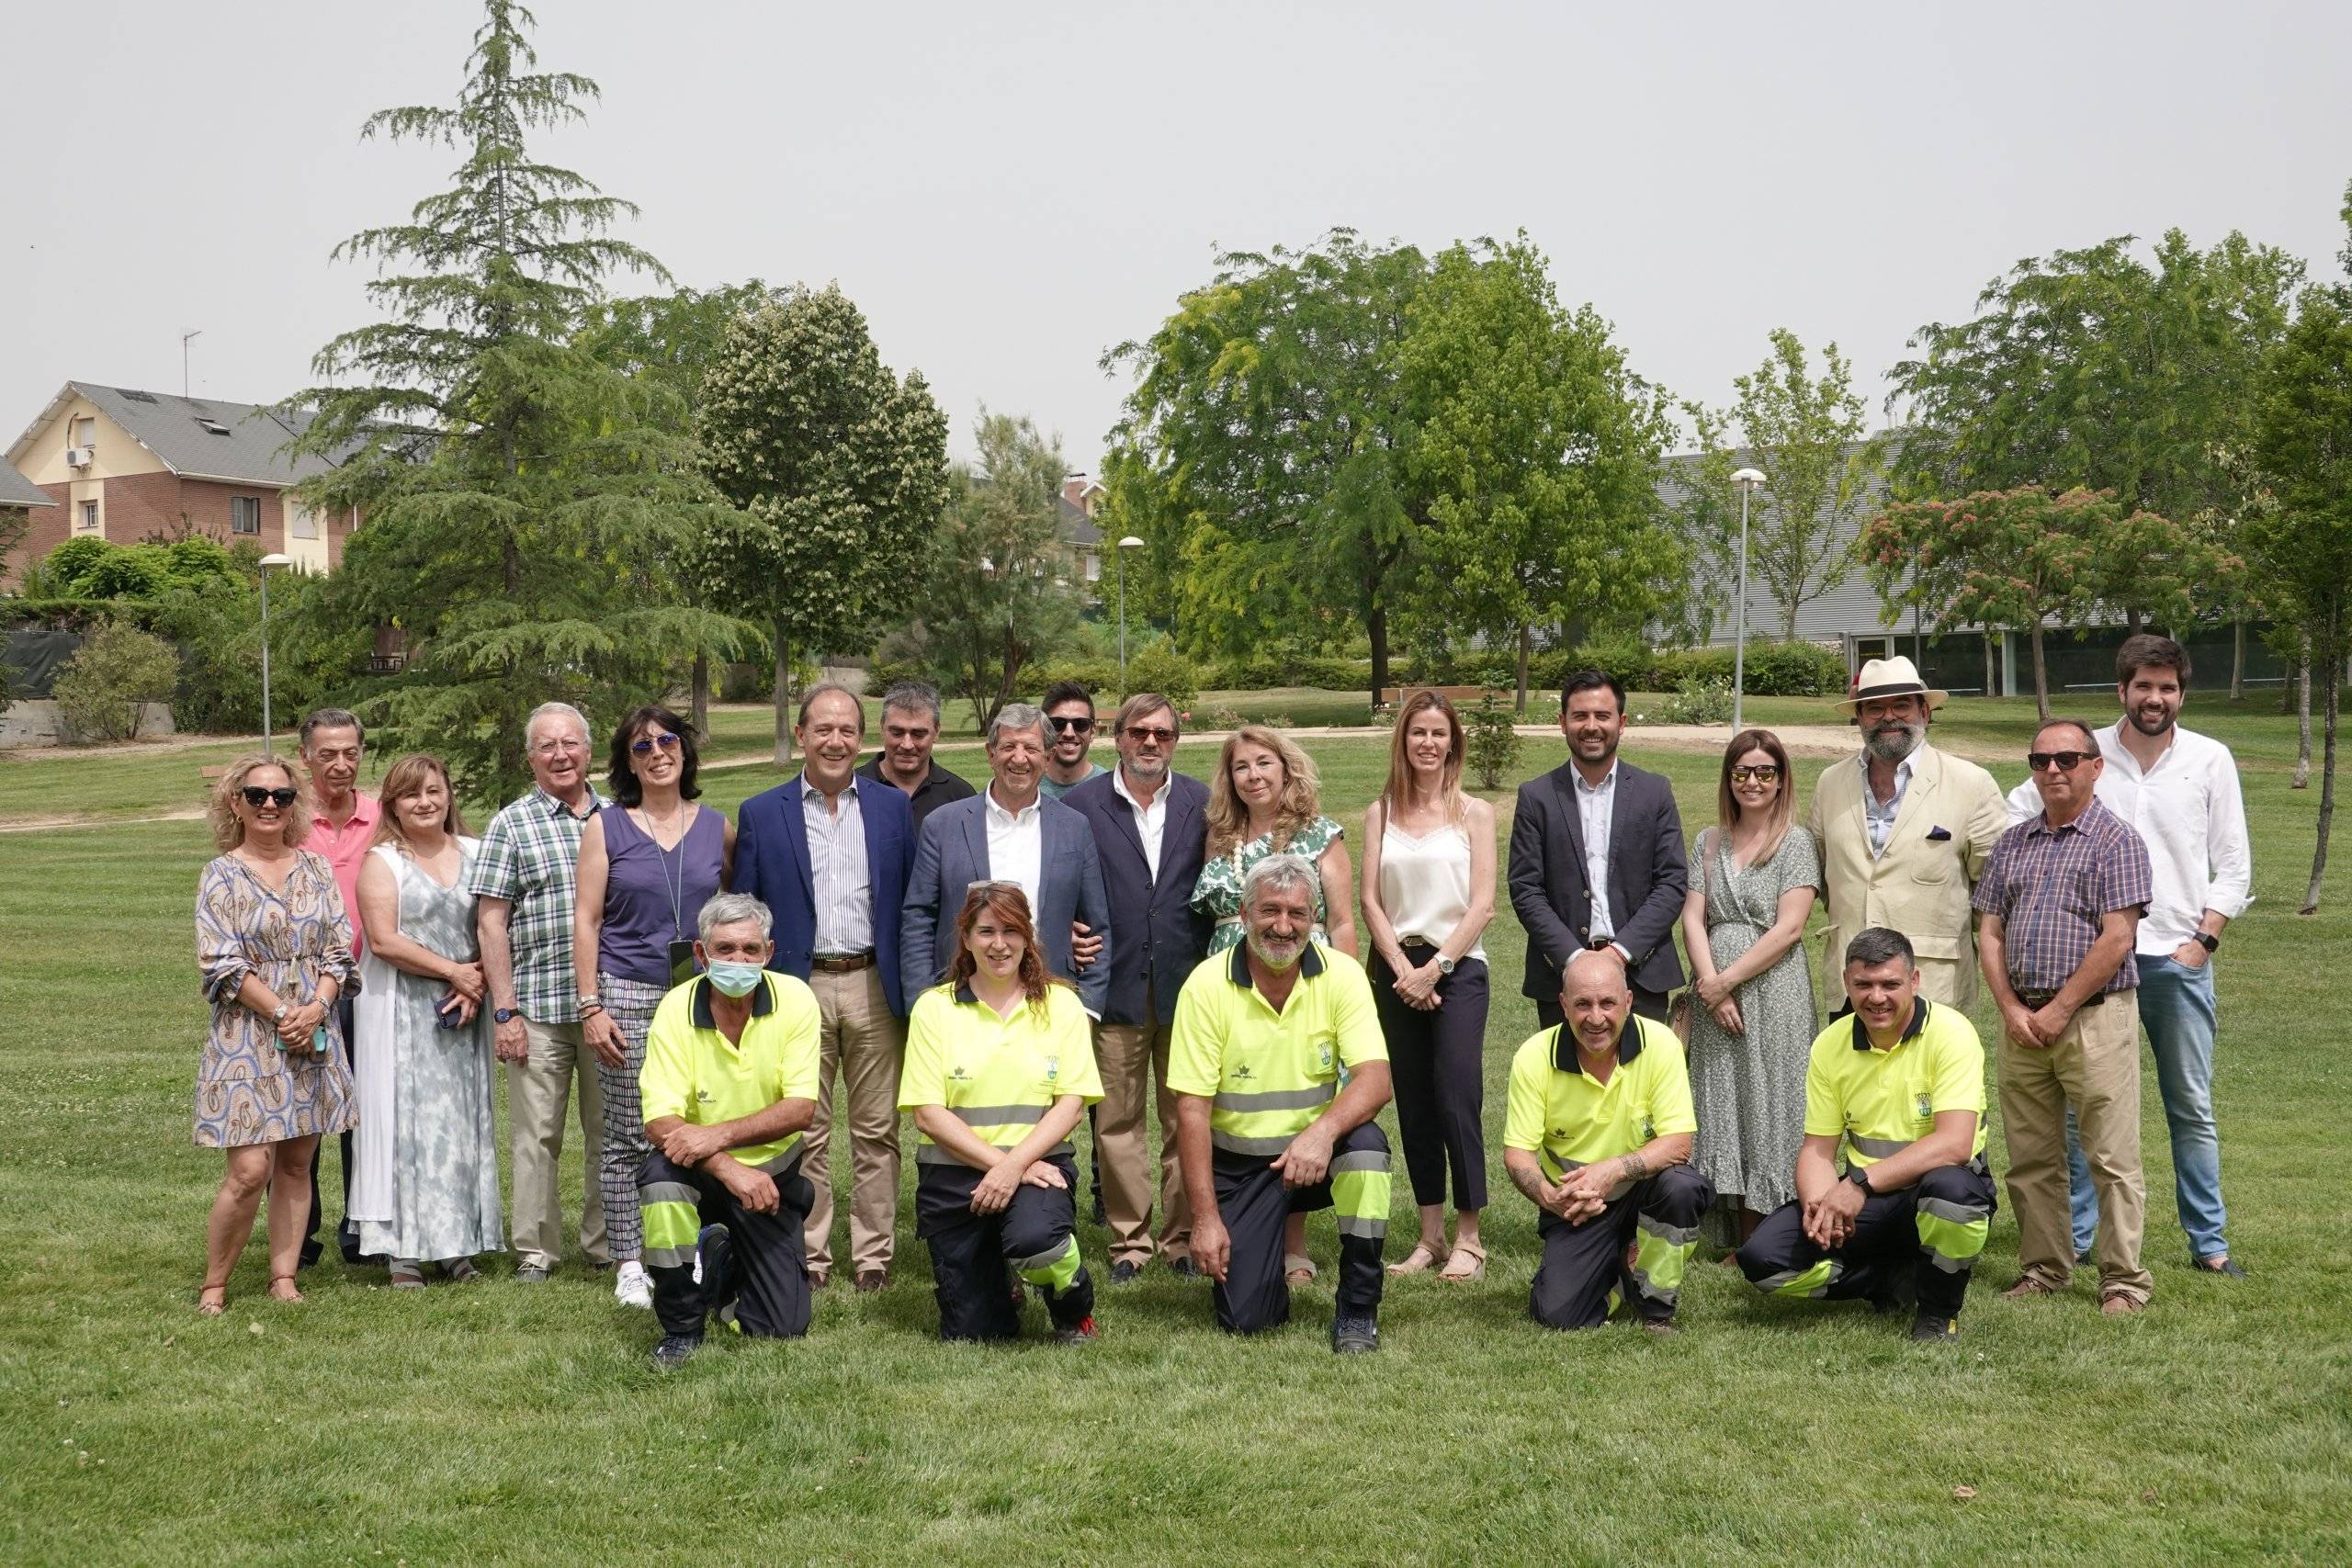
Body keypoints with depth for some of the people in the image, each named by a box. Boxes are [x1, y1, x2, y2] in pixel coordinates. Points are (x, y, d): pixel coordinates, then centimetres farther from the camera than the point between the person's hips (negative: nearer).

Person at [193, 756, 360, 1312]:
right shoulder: (222, 876, -2)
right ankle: (214, 1283, 5)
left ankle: (284, 1276, 15)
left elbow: (339, 948, 5)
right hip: (248, 1035, -4)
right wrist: (281, 1012, -15)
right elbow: (222, 964, -8)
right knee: (250, 1170, -10)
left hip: (315, 1032, 4)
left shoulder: (316, 869, 9)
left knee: (296, 1163, 7)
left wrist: (316, 1008, -11)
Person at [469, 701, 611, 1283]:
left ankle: (609, 1244, 21)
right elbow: (491, 921, -2)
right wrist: (504, 1011, -8)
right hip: (538, 1007, -3)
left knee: (612, 1127, 9)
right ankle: (536, 1250, 12)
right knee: (536, 1133, 2)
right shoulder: (511, 825, 2)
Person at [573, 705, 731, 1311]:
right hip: (628, 996, -2)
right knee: (628, 1136, -1)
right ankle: (629, 1265, 8)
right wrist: (591, 1006, -6)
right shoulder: (605, 828, 3)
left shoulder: (718, 828, 8)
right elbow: (586, 920, 1)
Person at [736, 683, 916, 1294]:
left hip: (874, 987, 1)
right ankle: (809, 1256, 14)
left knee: (876, 1131, 5)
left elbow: (915, 902, 7)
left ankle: (874, 1256, 14)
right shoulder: (760, 815, 4)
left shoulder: (895, 807, 7)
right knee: (805, 1134, 5)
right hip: (798, 988, 0)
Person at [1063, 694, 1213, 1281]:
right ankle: (1129, 1238, 14)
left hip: (1186, 985, 1)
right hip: (1117, 986, -1)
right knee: (1118, 1121, 4)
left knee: (1187, 1118, 6)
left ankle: (1184, 1235, 17)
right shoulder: (1081, 804, 2)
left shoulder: (1201, 803, 6)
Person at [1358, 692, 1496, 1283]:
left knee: (1457, 1099, -12)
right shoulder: (1380, 814, 9)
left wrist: (1435, 966, -11)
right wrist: (1402, 968, -8)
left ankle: (1468, 1239, -4)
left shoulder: (1474, 813, 3)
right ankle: (1430, 1236, 13)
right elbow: (1370, 901, 4)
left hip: (1457, 967, -3)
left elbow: (1482, 905, -3)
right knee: (1413, 1106, 6)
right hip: (1396, 969, 3)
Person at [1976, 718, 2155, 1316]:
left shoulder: (2117, 839, -3)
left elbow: (2118, 939, -11)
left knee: (2112, 1158, -3)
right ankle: (2042, 1270, 19)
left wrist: (2059, 1009, -12)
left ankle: (2123, 1280, 3)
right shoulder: (2012, 843, 15)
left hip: (2094, 1017, -5)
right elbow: (1989, 932, 12)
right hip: (2020, 1021, 6)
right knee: (2030, 1159, 9)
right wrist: (2012, 1009, -2)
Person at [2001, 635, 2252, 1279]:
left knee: (2192, 1108, 6)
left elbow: (2234, 866, 6)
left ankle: (2209, 1240, 15)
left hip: (2178, 959, 0)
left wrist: (2203, 941, -2)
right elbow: (2013, 813, 11)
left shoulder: (2210, 760, 4)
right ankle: (2078, 1237, 12)